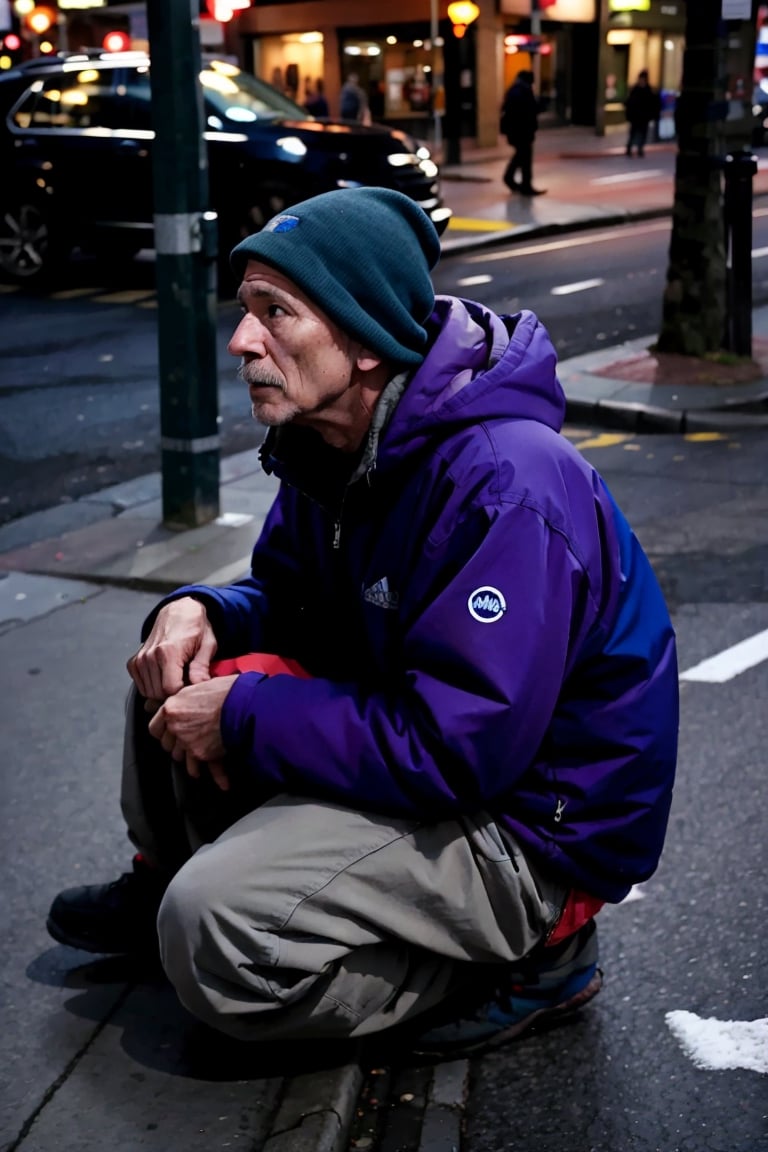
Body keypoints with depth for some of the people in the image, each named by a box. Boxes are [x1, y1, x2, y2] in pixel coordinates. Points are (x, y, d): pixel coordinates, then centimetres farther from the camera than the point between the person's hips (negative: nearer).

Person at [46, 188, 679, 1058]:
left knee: (216, 932, -23)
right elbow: (287, 600, 14)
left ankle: (529, 954, -5)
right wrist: (199, 612, -10)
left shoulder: (506, 485, -30)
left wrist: (244, 718, -23)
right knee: (178, 666, 5)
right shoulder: (335, 447, 0)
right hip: (413, 732, 9)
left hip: (534, 823, -9)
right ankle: (166, 880, 27)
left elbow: (455, 748, -31)